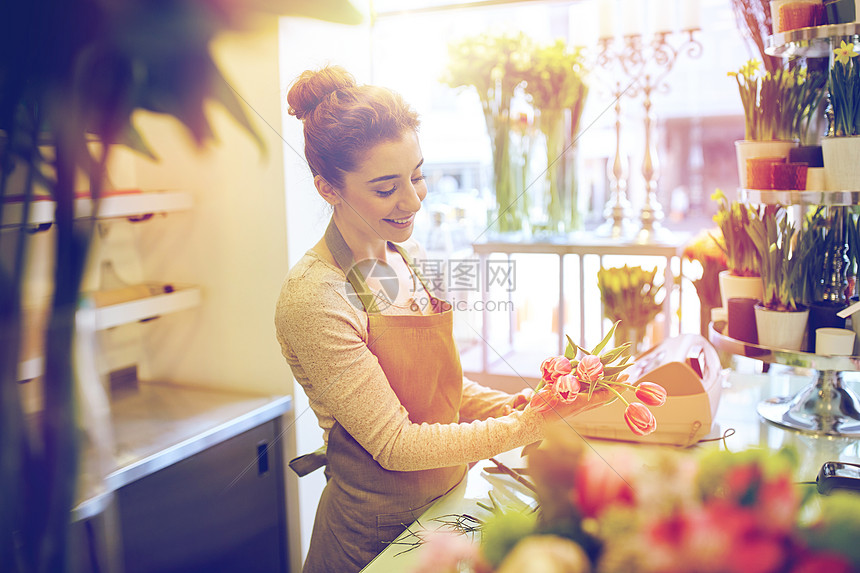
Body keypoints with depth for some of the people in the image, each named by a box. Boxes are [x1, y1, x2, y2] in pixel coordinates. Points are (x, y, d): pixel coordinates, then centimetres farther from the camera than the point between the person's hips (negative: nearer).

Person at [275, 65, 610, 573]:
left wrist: (506, 406, -10)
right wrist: (526, 427, -25)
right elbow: (395, 445, -22)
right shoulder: (316, 299, -25)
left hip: (446, 505, 7)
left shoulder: (406, 255, -1)